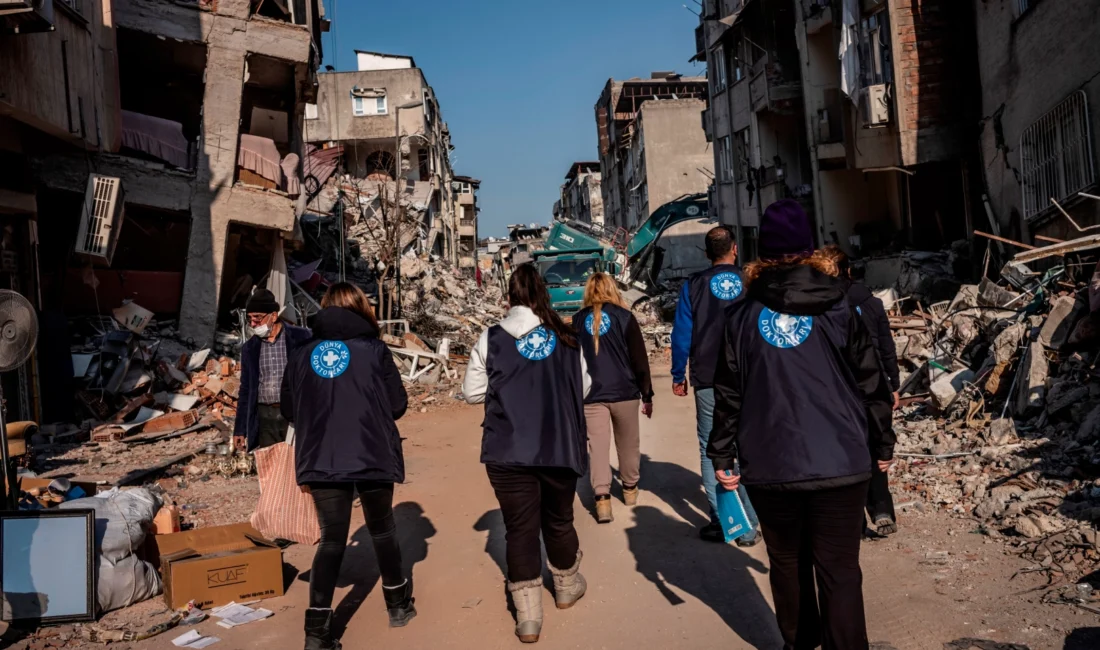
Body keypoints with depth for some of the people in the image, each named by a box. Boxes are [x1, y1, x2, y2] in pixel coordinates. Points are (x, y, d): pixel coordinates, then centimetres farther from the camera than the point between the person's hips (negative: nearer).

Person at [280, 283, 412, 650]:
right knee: (382, 529, 16)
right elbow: (398, 405, -2)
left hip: (321, 461, 2)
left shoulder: (302, 355, 4)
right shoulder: (373, 349, -4)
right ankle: (398, 604, 31)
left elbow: (289, 411, 9)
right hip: (373, 456, -2)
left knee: (331, 539, 8)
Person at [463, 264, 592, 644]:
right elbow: (584, 388, 10)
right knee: (559, 520, 21)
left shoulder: (491, 339, -3)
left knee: (520, 529, 7)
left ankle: (528, 616, 8)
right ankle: (567, 586, 41)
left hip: (509, 452, -2)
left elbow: (472, 393, 1)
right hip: (560, 448, 2)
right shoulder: (567, 339, 2)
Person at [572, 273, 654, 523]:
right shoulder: (624, 316, -1)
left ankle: (602, 499, -9)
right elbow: (639, 359, -2)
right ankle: (630, 489, 32)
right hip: (624, 392, -1)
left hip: (591, 395, 1)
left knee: (598, 446, 2)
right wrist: (647, 395, 6)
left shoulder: (578, 320, 5)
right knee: (628, 443, 17)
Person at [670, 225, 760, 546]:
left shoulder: (694, 285, 0)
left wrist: (678, 375, 7)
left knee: (711, 451, 8)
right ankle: (748, 527, 10)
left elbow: (682, 334, -1)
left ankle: (720, 523, 9)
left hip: (708, 381, -1)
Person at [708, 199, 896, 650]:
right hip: (840, 462, -1)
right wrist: (882, 445, 12)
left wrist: (722, 456, 8)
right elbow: (870, 383, 1)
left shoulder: (743, 317, 1)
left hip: (771, 466, 1)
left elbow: (729, 395, 1)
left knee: (787, 563, 18)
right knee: (838, 570, 5)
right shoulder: (839, 309, -1)